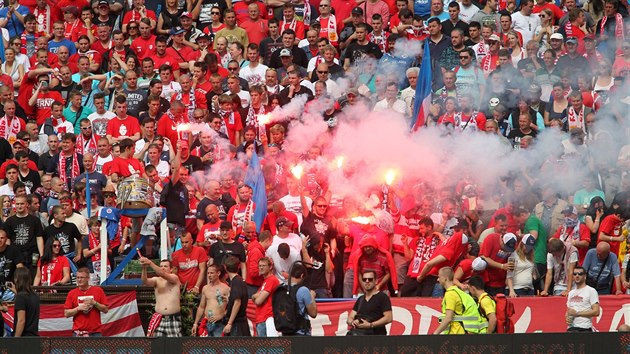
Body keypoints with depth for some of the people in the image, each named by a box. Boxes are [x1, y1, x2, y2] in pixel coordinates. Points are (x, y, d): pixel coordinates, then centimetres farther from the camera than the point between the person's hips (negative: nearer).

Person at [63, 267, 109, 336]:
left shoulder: (98, 290, 5)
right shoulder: (72, 293, 6)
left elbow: (106, 309, 5)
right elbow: (66, 313, 4)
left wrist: (95, 303, -10)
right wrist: (78, 308, -10)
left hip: (95, 332, 0)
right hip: (78, 332, 0)